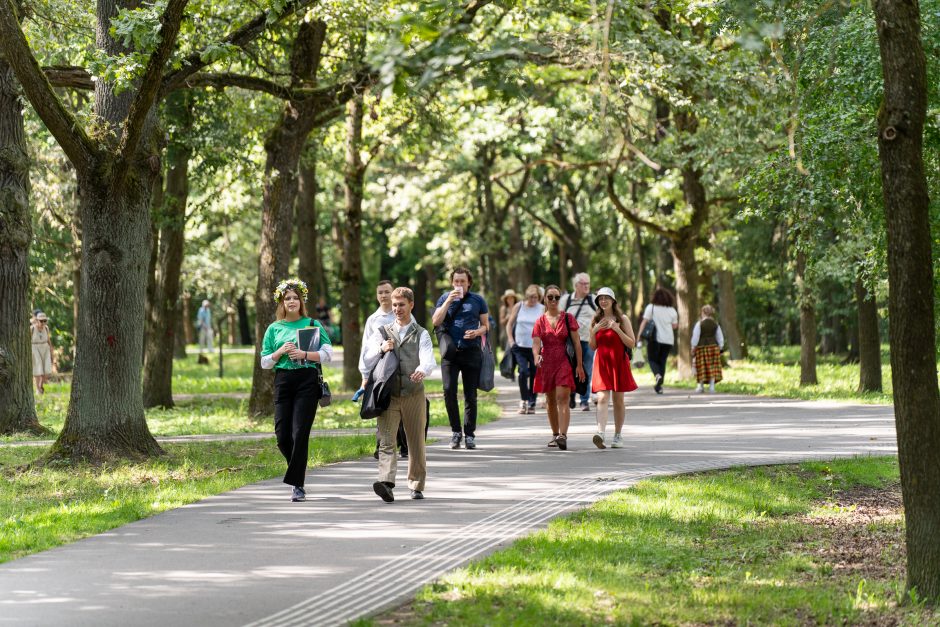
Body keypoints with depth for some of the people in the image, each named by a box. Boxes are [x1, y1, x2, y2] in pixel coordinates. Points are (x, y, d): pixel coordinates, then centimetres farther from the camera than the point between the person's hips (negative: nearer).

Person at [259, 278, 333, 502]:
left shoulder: (313, 325, 8)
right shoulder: (274, 329, 14)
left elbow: (328, 354, 2)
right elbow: (265, 362, 14)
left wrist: (304, 354, -11)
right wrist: (281, 352, -4)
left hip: (308, 381, -3)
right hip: (283, 381, 3)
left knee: (300, 433, -9)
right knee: (282, 435, -3)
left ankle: (297, 485, -5)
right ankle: (298, 469, 25)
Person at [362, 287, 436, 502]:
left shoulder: (421, 334, 6)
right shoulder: (382, 332, 13)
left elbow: (429, 360, -12)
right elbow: (368, 362, 7)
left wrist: (422, 370, -35)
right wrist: (381, 349, -12)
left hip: (414, 394, -1)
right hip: (388, 394, 1)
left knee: (416, 442, 7)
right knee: (386, 441, -14)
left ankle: (417, 486, 20)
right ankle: (386, 483, -27)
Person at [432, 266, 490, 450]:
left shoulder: (477, 300, 8)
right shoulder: (445, 298, 8)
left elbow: (486, 325, 12)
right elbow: (436, 321, -3)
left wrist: (477, 332, -10)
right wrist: (449, 301, -11)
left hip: (472, 351, 0)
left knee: (470, 395, 3)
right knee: (449, 390, -13)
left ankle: (469, 434, 10)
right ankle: (456, 430, 1)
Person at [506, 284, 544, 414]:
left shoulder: (542, 309, 1)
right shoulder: (519, 306, 4)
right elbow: (509, 324, 10)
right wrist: (511, 340, 1)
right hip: (520, 346, 0)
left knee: (534, 375, 3)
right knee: (523, 371, -17)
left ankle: (531, 403, 14)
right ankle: (523, 400, -5)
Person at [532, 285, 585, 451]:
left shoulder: (568, 318, 1)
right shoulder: (540, 321, 6)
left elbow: (576, 343, 1)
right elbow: (536, 343, -4)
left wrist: (579, 365, -4)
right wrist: (536, 356, -26)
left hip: (564, 362, -3)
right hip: (547, 363, 3)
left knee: (562, 399, -16)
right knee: (551, 401, 11)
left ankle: (563, 435, -25)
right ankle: (555, 435, 24)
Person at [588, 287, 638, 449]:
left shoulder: (622, 319, 1)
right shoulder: (596, 321, 10)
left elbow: (631, 343, -4)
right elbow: (593, 346, 13)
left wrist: (617, 329, -16)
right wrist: (594, 331, -4)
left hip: (618, 363, -1)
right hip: (601, 362, 1)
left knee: (618, 400, 6)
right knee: (602, 398, -15)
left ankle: (618, 436, 17)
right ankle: (600, 433, -29)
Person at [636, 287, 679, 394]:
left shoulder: (651, 308, -4)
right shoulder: (672, 310, 4)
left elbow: (644, 322, -9)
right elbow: (675, 326, 9)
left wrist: (639, 337, -9)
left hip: (655, 338, -3)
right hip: (668, 340, 3)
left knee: (652, 359, 8)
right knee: (662, 361, 12)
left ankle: (657, 375, -22)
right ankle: (659, 386, 10)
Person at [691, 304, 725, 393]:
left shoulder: (699, 324, -7)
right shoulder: (716, 324, 4)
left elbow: (695, 337, -9)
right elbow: (720, 338, 7)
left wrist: (693, 348, -2)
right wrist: (719, 349, 16)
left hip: (702, 346, -2)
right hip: (713, 346, 2)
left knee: (702, 367, 6)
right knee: (713, 368, 4)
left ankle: (701, 386, 11)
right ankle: (712, 385, -1)